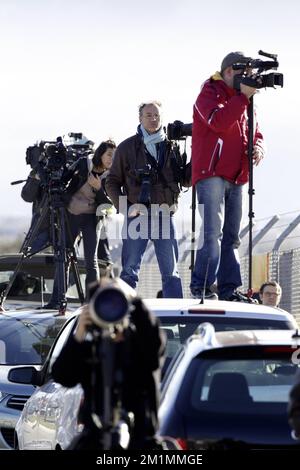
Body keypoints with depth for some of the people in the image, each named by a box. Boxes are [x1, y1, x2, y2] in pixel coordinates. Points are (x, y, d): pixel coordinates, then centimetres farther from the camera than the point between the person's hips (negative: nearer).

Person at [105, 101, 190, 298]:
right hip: (136, 215, -1)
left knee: (171, 271, 2)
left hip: (164, 215, 1)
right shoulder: (127, 148, 6)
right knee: (130, 270, 0)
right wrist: (123, 206, -7)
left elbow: (185, 180, 11)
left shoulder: (171, 147, 10)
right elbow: (112, 182, 8)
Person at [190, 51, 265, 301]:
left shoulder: (242, 99, 22)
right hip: (211, 173, -8)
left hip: (236, 177, 8)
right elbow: (219, 121, -22)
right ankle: (201, 286, -16)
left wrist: (257, 148, 1)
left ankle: (229, 289, 8)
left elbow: (255, 134, 24)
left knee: (231, 235, 7)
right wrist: (243, 97, -19)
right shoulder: (210, 92, -2)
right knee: (213, 231, -16)